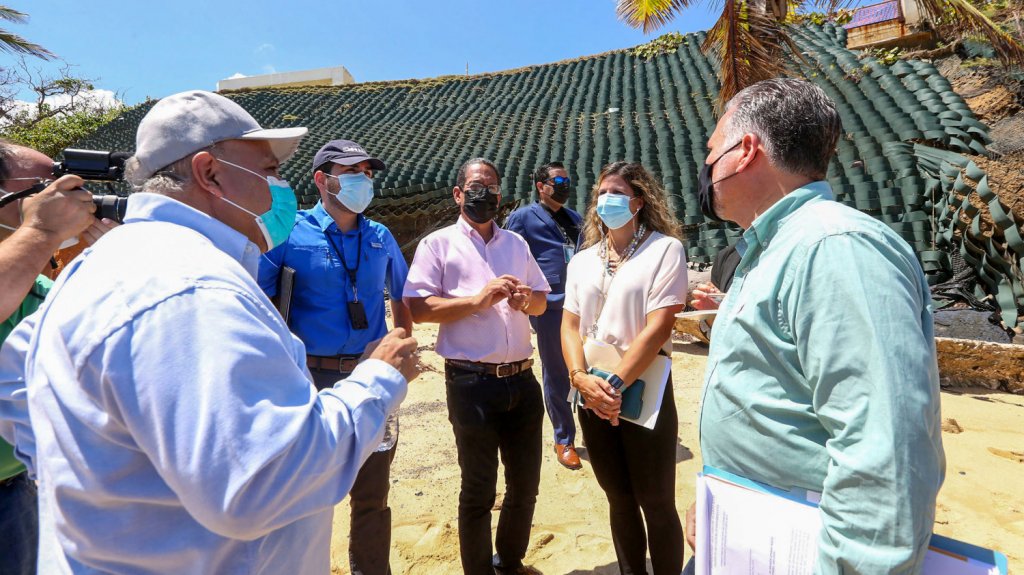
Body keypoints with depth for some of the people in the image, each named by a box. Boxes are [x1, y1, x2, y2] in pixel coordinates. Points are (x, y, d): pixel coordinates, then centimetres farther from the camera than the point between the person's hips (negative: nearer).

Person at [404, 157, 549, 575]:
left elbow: (542, 300, 17)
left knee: (526, 483, 18)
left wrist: (527, 300, -5)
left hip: (522, 379, 6)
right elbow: (418, 308, -11)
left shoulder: (517, 243, 15)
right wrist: (478, 299, -19)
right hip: (472, 382, -5)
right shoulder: (438, 244, -1)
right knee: (478, 490, 10)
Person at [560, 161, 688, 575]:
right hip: (592, 393, 5)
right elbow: (570, 325, 4)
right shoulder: (582, 260, 10)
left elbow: (659, 327, -14)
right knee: (619, 498, 18)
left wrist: (616, 384, -19)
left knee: (656, 502, 7)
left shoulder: (665, 249, -6)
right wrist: (581, 378, -12)